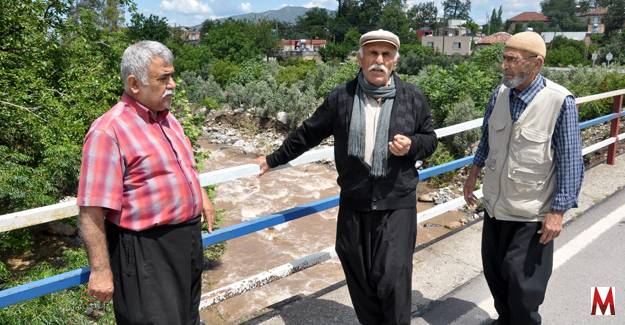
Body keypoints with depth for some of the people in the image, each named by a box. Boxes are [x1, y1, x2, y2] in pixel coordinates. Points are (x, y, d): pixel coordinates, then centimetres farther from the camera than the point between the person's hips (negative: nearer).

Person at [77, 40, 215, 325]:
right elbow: (91, 211, -23)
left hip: (188, 238, 8)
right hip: (146, 251, -8)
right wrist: (100, 270, -22)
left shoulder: (167, 117, 6)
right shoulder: (109, 131, -21)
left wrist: (202, 198, 23)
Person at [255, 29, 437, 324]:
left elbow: (430, 139, 10)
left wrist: (412, 146, -13)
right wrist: (273, 159, 16)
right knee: (359, 278, 12)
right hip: (353, 204, 2)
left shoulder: (412, 98, 0)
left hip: (397, 204, -1)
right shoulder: (341, 97, 1)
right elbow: (308, 133, 11)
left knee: (392, 279, -5)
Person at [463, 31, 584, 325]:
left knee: (524, 283, 7)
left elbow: (571, 162, -14)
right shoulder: (499, 93, -3)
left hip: (531, 214, -5)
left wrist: (558, 212, -14)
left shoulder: (560, 101, -18)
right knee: (493, 273, 19)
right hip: (495, 206, 5)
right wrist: (473, 175, 15)